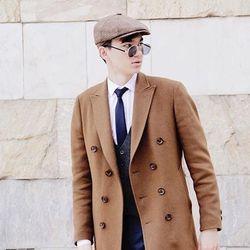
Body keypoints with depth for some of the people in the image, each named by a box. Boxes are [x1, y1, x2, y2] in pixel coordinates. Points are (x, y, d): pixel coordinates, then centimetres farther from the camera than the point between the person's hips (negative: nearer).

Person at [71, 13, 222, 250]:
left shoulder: (171, 93, -1)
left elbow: (200, 163, -1)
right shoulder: (85, 104, 7)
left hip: (167, 231, -2)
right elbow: (82, 177, 9)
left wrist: (210, 227, -5)